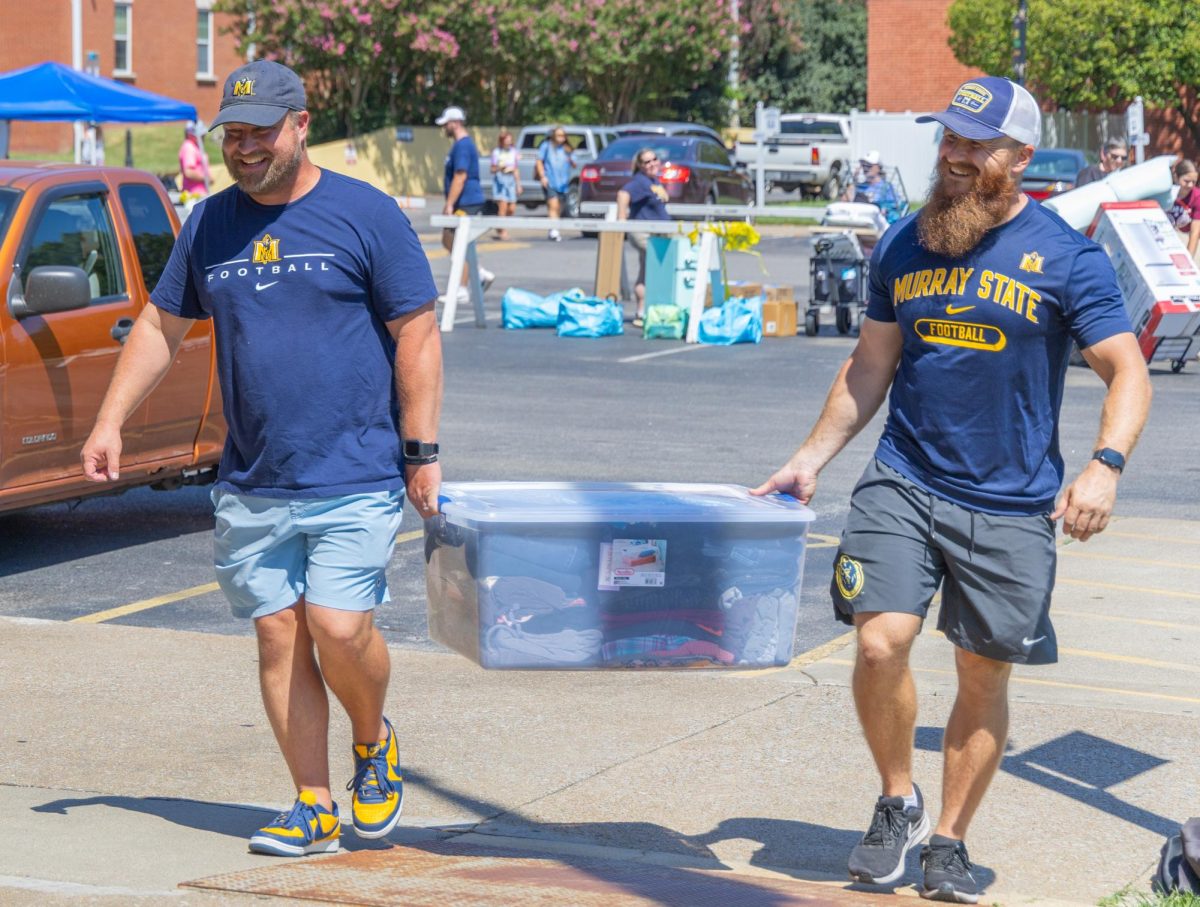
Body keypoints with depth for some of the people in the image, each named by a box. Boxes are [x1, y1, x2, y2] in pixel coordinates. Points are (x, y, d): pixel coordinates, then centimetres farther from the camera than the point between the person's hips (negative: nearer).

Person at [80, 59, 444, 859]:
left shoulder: (366, 215, -3)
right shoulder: (211, 224, 10)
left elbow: (417, 334, -3)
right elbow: (162, 326, 19)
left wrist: (422, 452, -7)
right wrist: (110, 421, 10)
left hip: (355, 477, -5)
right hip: (252, 485, 5)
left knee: (338, 628, -14)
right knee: (279, 636, 4)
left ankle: (375, 745, 16)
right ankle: (315, 807, 13)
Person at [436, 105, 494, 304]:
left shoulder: (462, 146, -17)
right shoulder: (464, 143, 17)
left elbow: (460, 177, -23)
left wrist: (449, 204, -23)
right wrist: (449, 203, 26)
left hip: (466, 203, -11)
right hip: (463, 203, 11)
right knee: (448, 241, 14)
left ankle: (462, 291, -1)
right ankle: (482, 274, 15)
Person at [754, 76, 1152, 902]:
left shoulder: (1066, 256, -5)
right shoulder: (905, 245, 6)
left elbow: (1129, 373, -6)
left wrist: (1106, 466, -22)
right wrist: (813, 457, 12)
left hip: (1011, 504, -2)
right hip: (903, 484, 2)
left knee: (985, 676, 6)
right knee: (880, 644, -14)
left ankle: (950, 840, 23)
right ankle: (898, 802, 10)